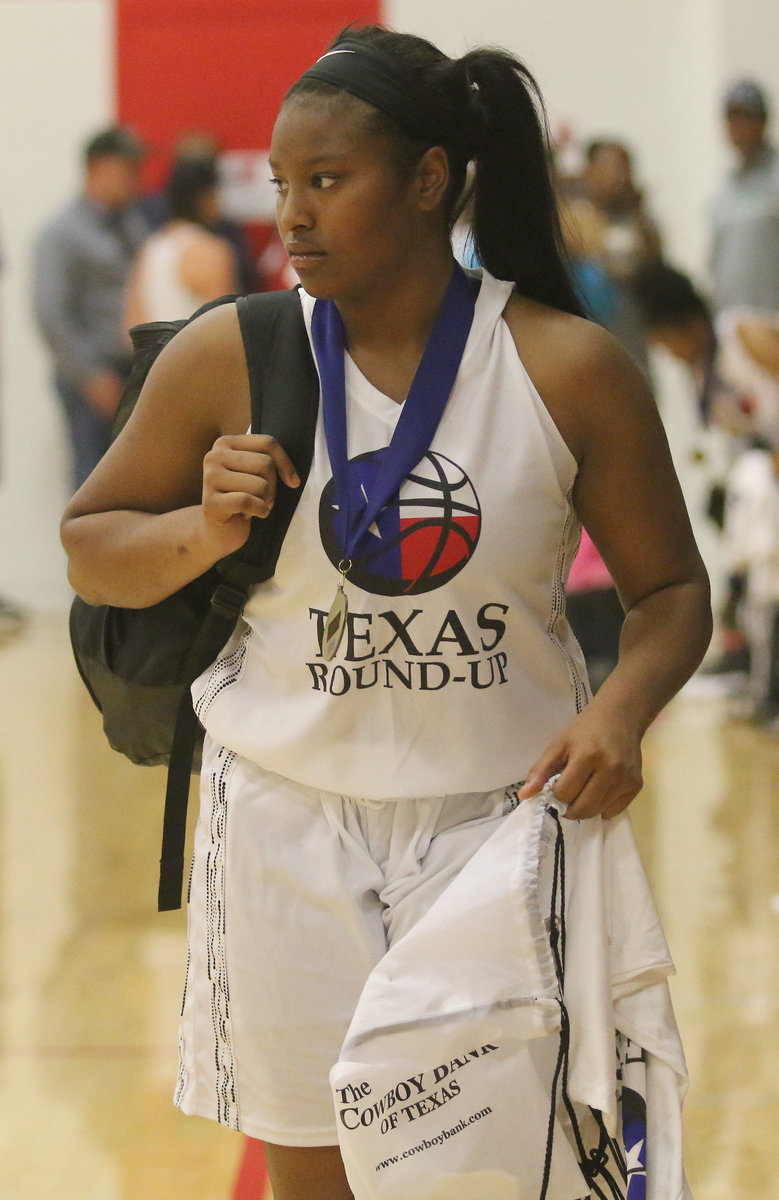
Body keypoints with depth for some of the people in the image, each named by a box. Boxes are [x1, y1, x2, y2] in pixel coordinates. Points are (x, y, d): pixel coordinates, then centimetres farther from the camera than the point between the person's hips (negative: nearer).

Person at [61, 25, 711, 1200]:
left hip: (502, 821, -1)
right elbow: (90, 547, 9)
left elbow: (670, 587, 2)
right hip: (291, 826, 1)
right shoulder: (228, 357, -2)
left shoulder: (570, 370, -6)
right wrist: (205, 534, -12)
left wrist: (621, 709, -18)